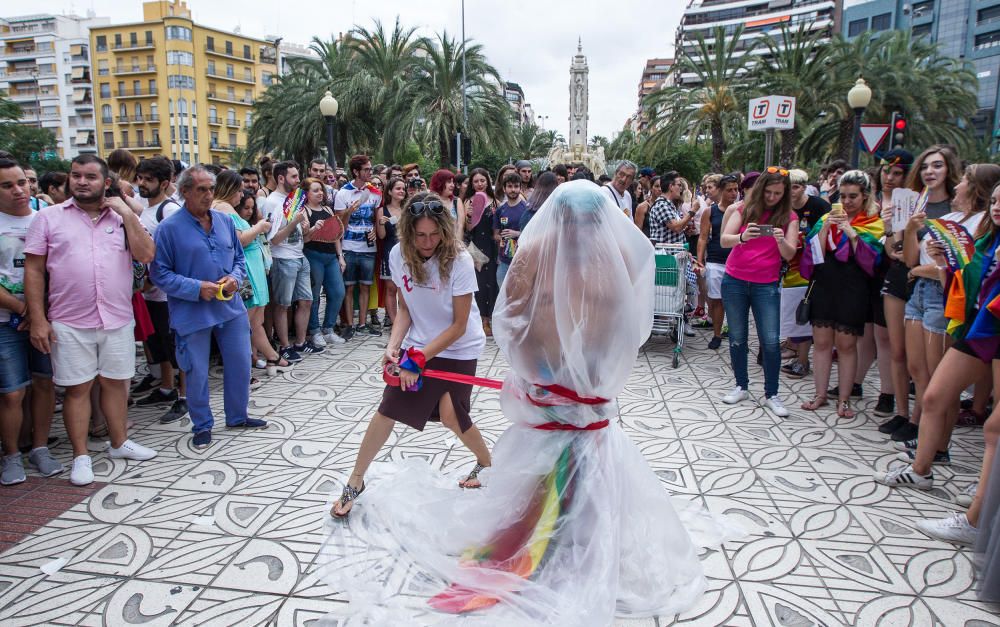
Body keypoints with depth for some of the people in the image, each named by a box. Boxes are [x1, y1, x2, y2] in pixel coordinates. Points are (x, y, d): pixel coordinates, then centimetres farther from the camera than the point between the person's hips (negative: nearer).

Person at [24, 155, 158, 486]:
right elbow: (33, 270, -1)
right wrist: (37, 319, -7)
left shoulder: (122, 217, 7)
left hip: (118, 320, 2)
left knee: (115, 382, 14)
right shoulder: (48, 217, 1)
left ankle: (119, 443, 30)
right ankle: (81, 456, 18)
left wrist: (128, 215, -9)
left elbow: (146, 255, -5)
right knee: (77, 388, 6)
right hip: (70, 323, -2)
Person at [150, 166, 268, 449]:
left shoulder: (224, 221, 6)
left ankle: (237, 417, 33)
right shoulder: (170, 228, -9)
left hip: (230, 307, 5)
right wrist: (197, 288, -18)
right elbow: (160, 274, -9)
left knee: (240, 365, 13)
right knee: (197, 373, 7)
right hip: (192, 313, -5)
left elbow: (239, 258, 15)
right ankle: (202, 426, 26)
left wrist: (235, 278, -6)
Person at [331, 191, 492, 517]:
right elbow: (405, 309, 0)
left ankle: (487, 462, 24)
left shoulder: (459, 260, -24)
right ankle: (355, 482, 16)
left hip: (458, 347, -3)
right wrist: (393, 345, -16)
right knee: (388, 408, 0)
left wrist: (418, 358, -21)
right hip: (418, 343, 4)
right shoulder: (398, 255, -11)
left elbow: (459, 325, -19)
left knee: (451, 414, -7)